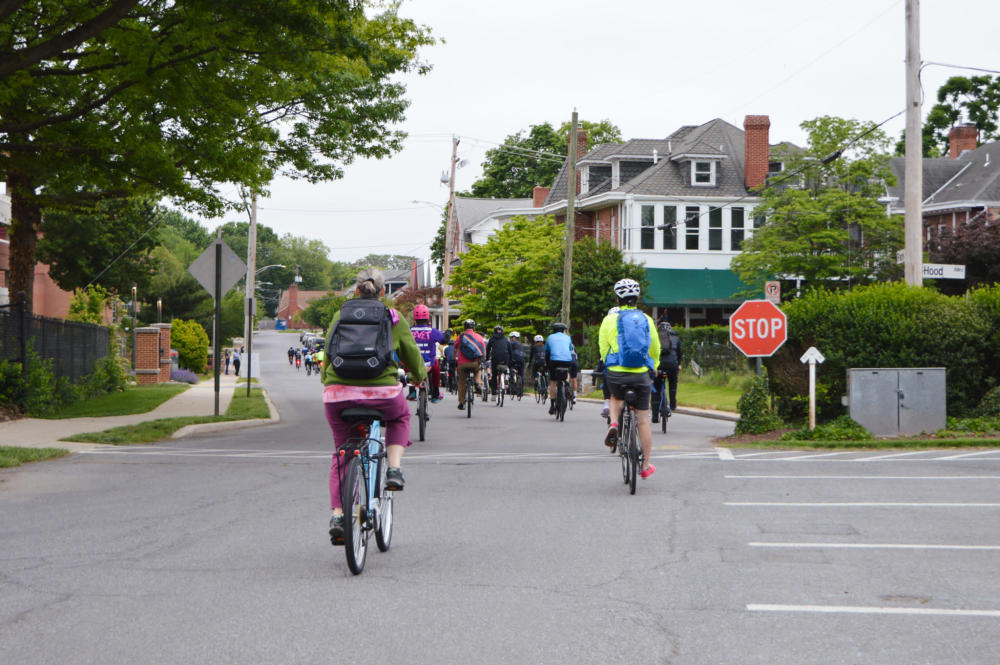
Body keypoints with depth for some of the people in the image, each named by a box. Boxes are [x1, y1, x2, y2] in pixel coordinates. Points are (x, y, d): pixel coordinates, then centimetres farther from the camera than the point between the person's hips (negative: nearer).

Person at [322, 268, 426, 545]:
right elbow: (411, 355, 17)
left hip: (339, 394, 1)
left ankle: (338, 515, 5)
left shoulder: (340, 317, 12)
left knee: (341, 454, 19)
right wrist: (420, 375, 39)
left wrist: (327, 382, 36)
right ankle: (394, 469, 13)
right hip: (382, 392, -1)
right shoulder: (394, 319, 9)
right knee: (400, 418, 34)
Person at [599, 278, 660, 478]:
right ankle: (646, 465, 14)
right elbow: (655, 349, 15)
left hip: (616, 373, -1)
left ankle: (614, 423, 3)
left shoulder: (609, 319, 0)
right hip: (641, 374, 1)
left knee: (616, 398, 33)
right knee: (643, 420, 10)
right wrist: (652, 368, 32)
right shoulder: (646, 319, 6)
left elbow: (603, 349, 4)